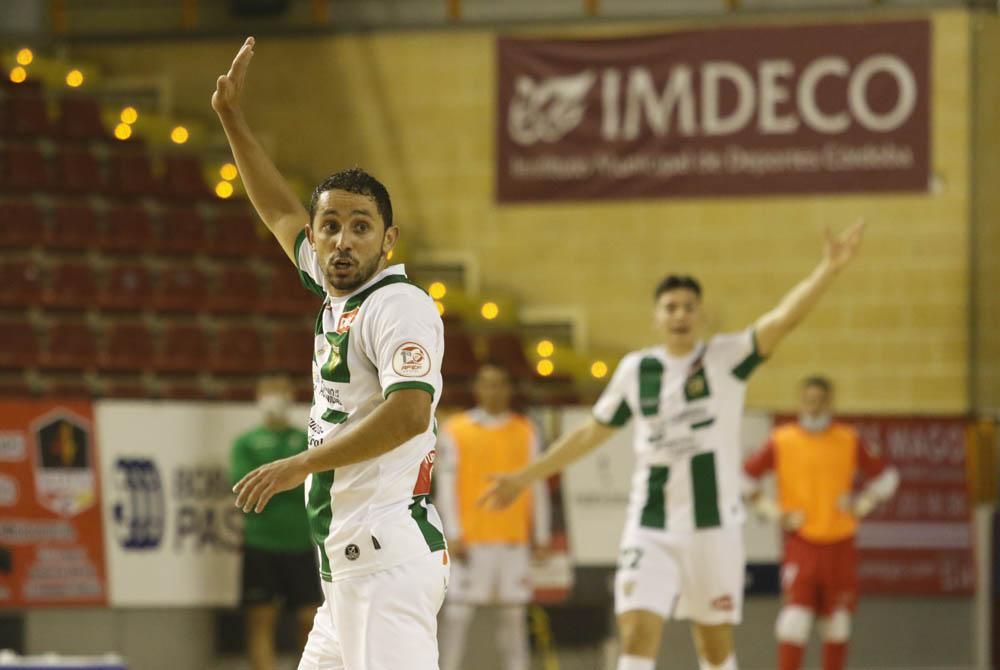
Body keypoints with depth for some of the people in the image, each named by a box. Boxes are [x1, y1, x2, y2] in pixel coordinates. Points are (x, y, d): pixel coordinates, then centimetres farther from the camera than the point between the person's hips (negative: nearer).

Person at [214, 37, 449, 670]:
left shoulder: (399, 305, -8)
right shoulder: (338, 295, 18)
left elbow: (410, 411, -23)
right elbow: (282, 214, 35)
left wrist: (299, 466, -20)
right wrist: (232, 119, 38)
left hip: (389, 561, -10)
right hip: (348, 565, 10)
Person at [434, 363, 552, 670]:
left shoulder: (526, 431, 11)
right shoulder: (455, 431, 3)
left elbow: (537, 486, 12)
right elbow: (446, 485, 0)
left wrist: (541, 536, 7)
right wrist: (453, 535, -8)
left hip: (514, 540, 2)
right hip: (471, 540, -2)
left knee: (514, 614, 4)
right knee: (458, 613, -5)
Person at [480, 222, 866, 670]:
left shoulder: (726, 359, -5)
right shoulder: (635, 370, 4)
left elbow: (784, 318, -21)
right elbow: (591, 434, 16)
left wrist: (829, 270, -37)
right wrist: (525, 477, 19)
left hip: (713, 527, -1)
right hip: (650, 529, 2)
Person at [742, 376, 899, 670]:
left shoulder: (849, 441, 2)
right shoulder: (781, 440, -2)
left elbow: (886, 475, 12)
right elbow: (747, 476, 6)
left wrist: (861, 505, -1)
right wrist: (772, 511, -2)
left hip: (839, 544, 2)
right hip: (800, 543, -2)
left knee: (837, 624, 9)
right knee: (795, 617, -15)